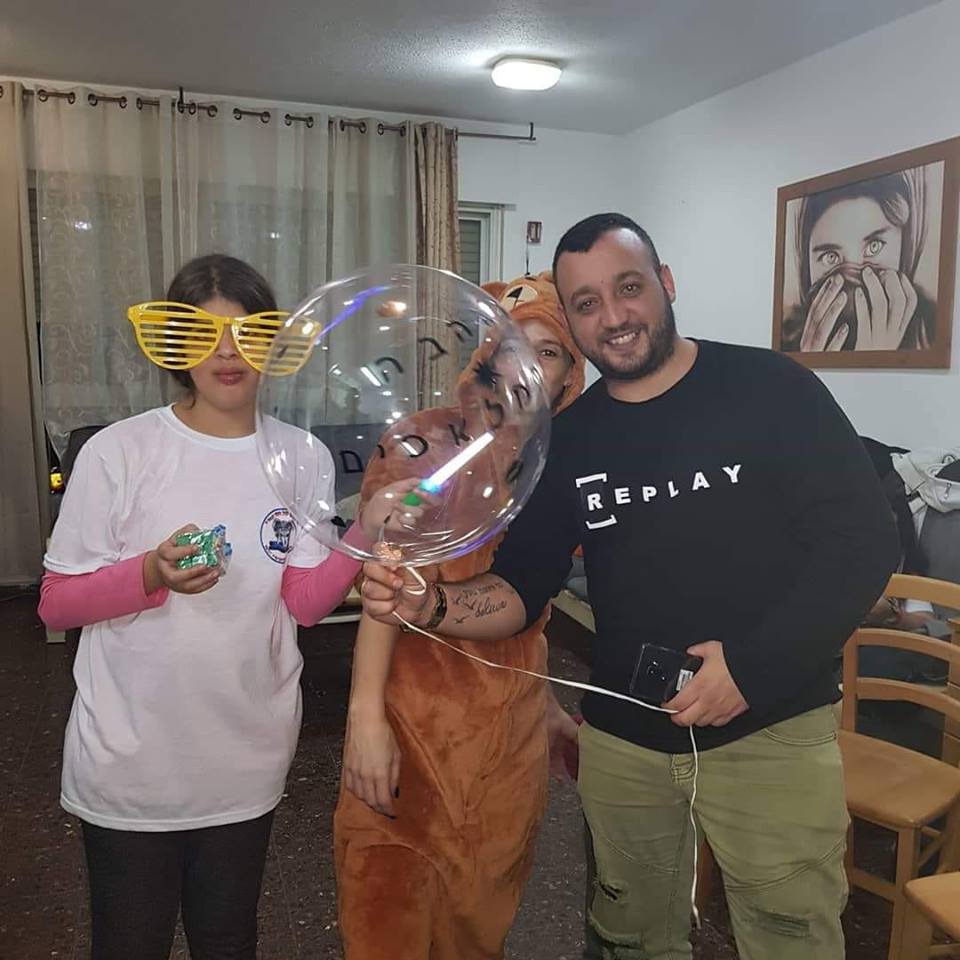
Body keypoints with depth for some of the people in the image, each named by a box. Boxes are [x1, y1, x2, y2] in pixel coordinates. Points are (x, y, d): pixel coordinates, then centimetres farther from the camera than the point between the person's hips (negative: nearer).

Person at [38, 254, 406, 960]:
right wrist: (151, 575, -26)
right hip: (131, 760, -2)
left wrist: (371, 526, -20)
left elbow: (306, 602, -5)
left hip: (247, 760, 3)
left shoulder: (304, 456, -4)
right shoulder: (119, 452, -12)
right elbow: (56, 604, -7)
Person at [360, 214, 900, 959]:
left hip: (769, 730, -3)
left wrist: (754, 666, -20)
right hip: (622, 738, 4)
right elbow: (522, 588, 1)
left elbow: (863, 541, -11)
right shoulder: (569, 437, 1)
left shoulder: (772, 390, -9)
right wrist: (428, 605, -19)